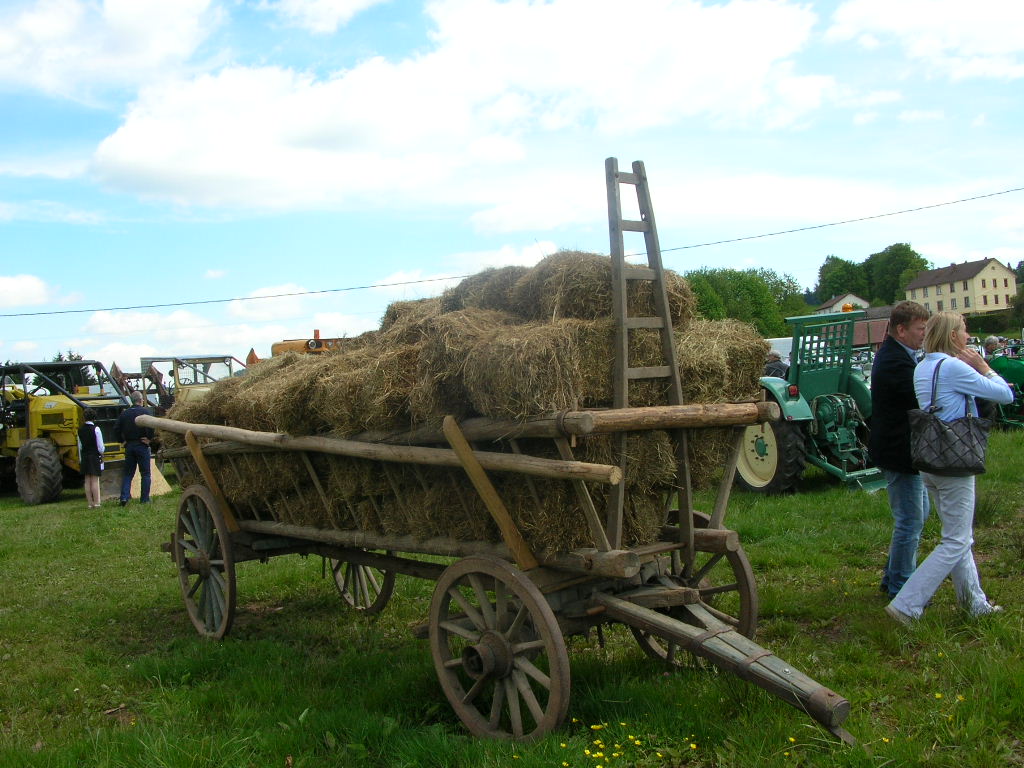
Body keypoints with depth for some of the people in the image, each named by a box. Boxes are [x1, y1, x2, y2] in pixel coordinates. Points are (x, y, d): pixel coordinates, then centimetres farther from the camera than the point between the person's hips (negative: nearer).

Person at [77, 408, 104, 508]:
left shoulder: (80, 429, 2)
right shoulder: (95, 429, -13)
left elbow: (79, 446, 8)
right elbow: (100, 447, -13)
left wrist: (80, 459, 14)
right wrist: (103, 448, 8)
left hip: (84, 457, 5)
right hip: (95, 457, -5)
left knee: (87, 481, 8)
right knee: (95, 480, -3)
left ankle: (90, 504, 11)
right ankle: (96, 503, -3)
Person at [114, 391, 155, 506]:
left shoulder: (124, 413, 6)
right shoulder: (145, 411, -7)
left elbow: (116, 429, 3)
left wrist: (123, 441, 11)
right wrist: (149, 438, -10)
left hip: (129, 446, 4)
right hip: (142, 445, -4)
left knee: (128, 473, 11)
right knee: (145, 474, 5)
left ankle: (124, 497, -2)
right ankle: (145, 499, 4)